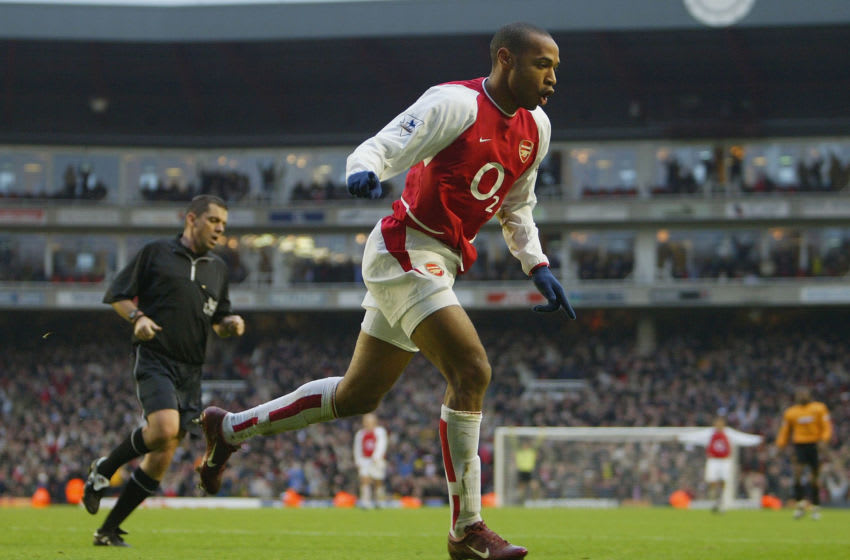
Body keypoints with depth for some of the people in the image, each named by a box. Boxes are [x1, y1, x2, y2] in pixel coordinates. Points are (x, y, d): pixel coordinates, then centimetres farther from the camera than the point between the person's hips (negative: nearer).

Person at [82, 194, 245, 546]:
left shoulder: (218, 269, 19)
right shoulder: (156, 253, 4)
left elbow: (219, 321, 27)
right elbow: (117, 295, 6)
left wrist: (230, 325, 4)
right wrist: (138, 317, -13)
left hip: (190, 371, 6)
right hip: (154, 358, -6)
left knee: (161, 459, 0)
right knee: (164, 428, -30)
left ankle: (109, 530, 10)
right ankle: (103, 470, -3)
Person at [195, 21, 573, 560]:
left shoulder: (535, 129, 9)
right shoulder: (457, 103, -15)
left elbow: (516, 208, 24)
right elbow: (381, 148, -20)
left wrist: (539, 268, 12)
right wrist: (365, 172, -43)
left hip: (438, 265, 9)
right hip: (403, 251, -9)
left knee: (358, 395, 15)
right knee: (471, 370, -20)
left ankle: (230, 428, 32)